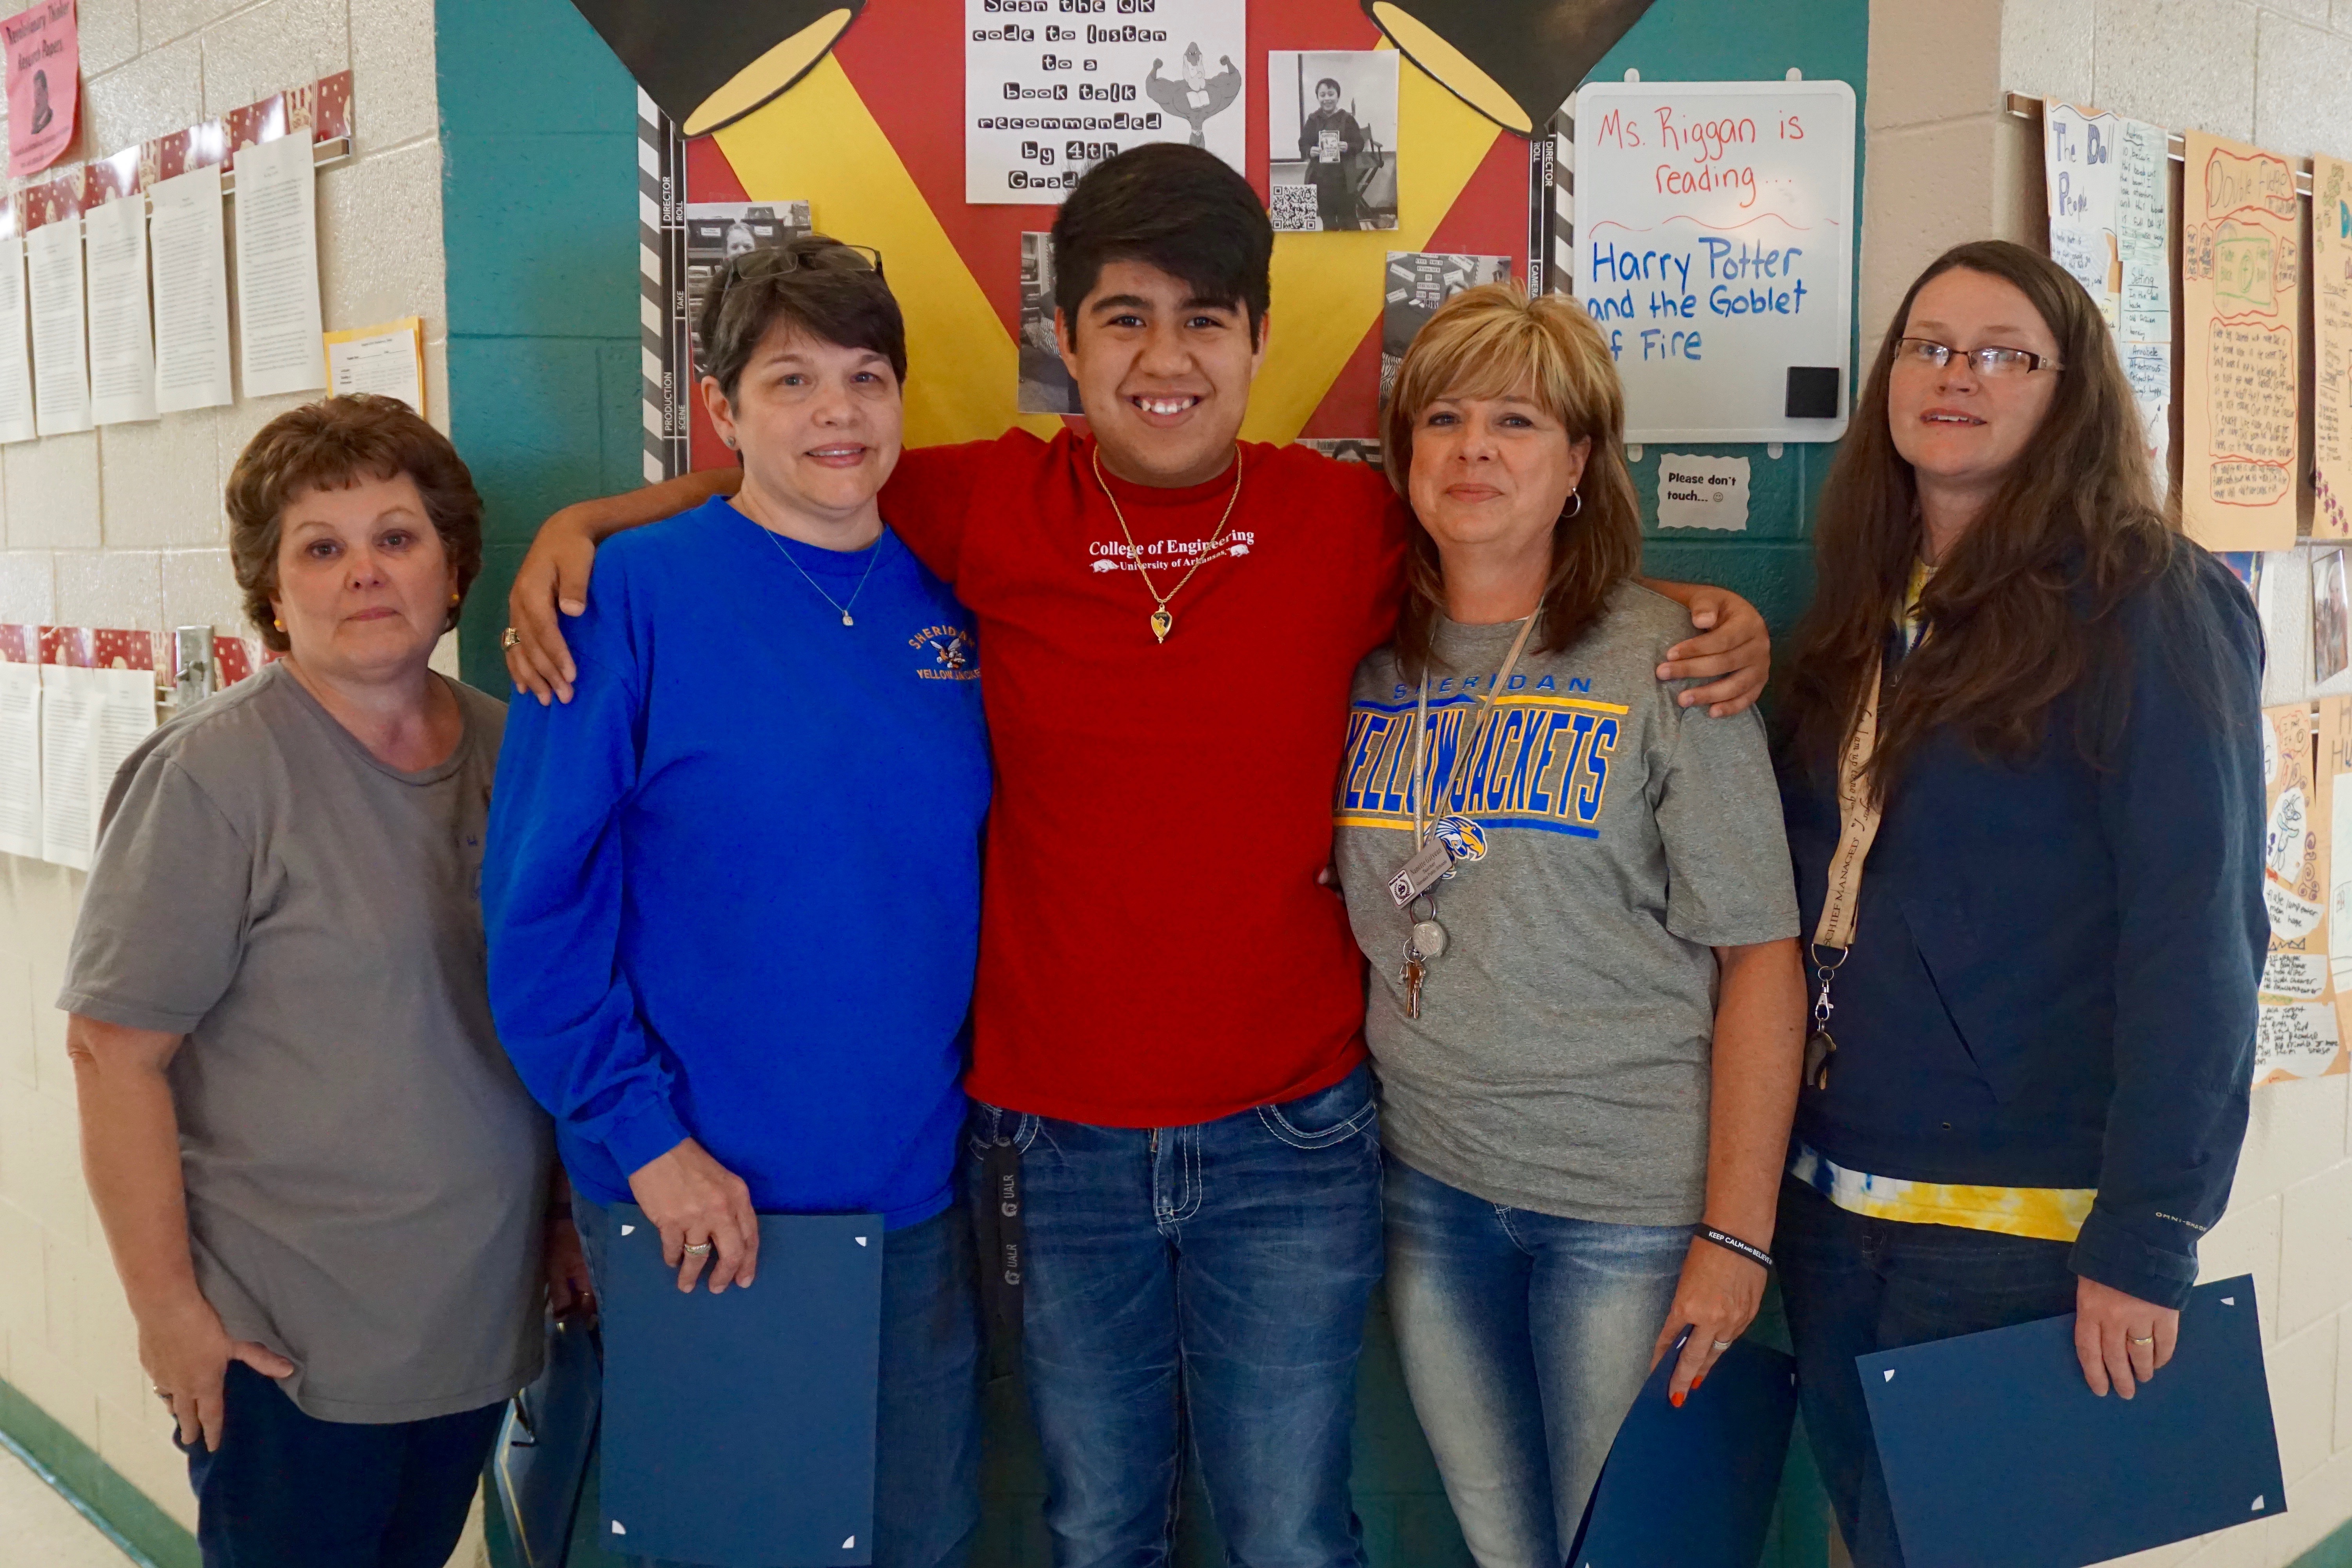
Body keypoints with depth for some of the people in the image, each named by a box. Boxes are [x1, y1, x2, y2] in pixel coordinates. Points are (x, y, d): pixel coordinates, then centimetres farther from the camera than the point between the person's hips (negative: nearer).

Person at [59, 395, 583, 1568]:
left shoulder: (506, 750, 3)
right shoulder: (215, 773, -15)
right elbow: (114, 1049, -15)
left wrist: (566, 1216, 13)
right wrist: (166, 1307, -15)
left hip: (481, 1316, 6)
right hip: (289, 1339, -5)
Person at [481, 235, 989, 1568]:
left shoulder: (950, 597, 2)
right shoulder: (635, 591, -12)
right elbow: (538, 900, -12)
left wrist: (976, 1078, 5)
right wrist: (644, 1137, -15)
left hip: (915, 1191, 4)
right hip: (693, 1201, -4)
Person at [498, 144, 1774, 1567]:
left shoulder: (1350, 521, -6)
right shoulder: (993, 506, -5)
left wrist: (1707, 618, -5)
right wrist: (582, 524, -1)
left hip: (1289, 1140, 0)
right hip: (1054, 1141, 1)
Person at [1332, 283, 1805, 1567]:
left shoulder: (1667, 662, -10)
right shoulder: (1368, 663, 3)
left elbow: (1761, 959, -11)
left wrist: (1737, 1234, -13)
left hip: (1630, 1206, -4)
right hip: (1428, 1185, 4)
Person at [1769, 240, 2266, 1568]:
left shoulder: (2149, 606, -11)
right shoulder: (1865, 610, 9)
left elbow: (2196, 939, -16)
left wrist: (2146, 1240, -19)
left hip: (2026, 1227, -6)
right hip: (1831, 1207, 6)